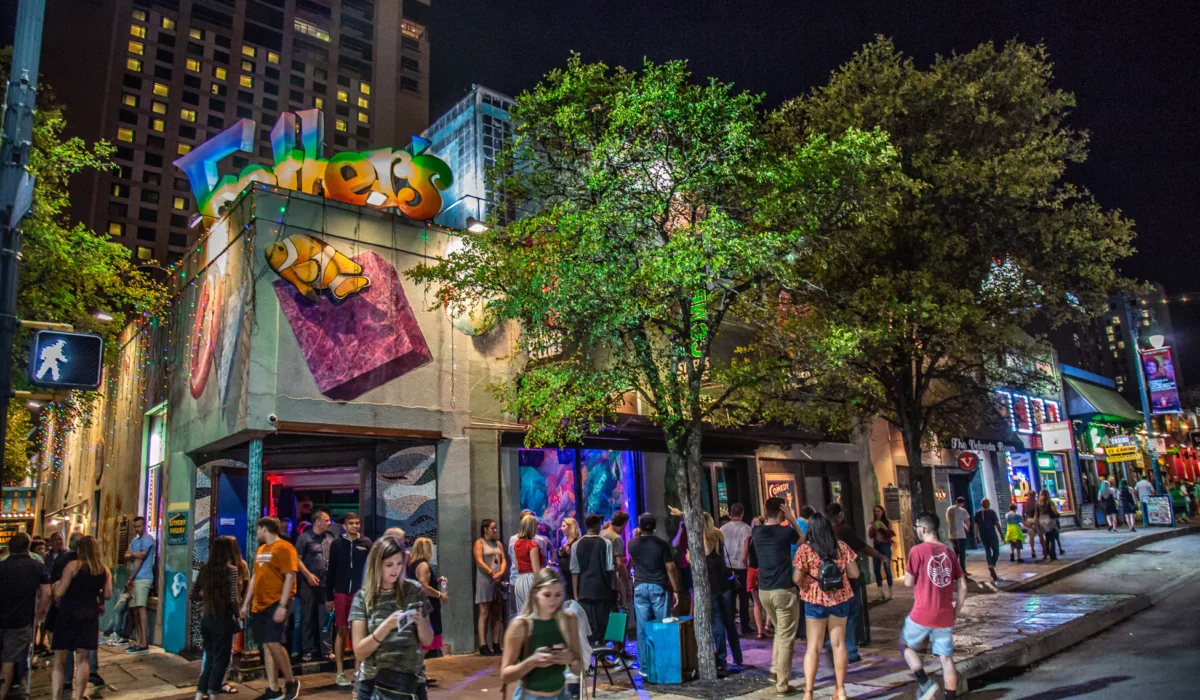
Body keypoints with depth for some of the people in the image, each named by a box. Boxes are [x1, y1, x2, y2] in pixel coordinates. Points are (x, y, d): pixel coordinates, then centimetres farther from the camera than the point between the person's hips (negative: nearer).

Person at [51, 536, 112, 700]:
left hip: (68, 615, -3)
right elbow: (108, 595, 5)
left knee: (59, 659, 5)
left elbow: (59, 592, -10)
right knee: (83, 659, 8)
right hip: (90, 615, 3)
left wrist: (56, 585, 11)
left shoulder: (73, 565, -8)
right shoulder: (104, 570, 5)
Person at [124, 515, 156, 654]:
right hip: (134, 580, 9)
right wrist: (133, 554, -12)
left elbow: (140, 560, -10)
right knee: (134, 609, 8)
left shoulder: (147, 539, -6)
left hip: (142, 579, -9)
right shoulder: (134, 541, 21)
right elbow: (126, 556, 10)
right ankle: (139, 641, 13)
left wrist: (130, 579, -9)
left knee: (140, 608, -14)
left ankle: (144, 644, -16)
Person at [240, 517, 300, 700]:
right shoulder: (261, 549, 16)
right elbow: (255, 577, 21)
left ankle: (291, 681, 6)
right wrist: (246, 603, 17)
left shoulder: (284, 548, -11)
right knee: (266, 646, 7)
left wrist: (282, 606, -21)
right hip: (260, 605, 8)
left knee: (273, 643, -13)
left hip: (277, 604, -8)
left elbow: (290, 577, -16)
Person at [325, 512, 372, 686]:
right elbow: (331, 571, 4)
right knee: (341, 631, 4)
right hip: (341, 593, 0)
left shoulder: (366, 543, 2)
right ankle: (340, 672, 11)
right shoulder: (337, 544, 3)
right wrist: (329, 596, 3)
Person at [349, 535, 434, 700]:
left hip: (412, 683, 1)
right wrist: (386, 626, -22)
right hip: (375, 684, -1)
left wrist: (420, 621, -17)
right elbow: (359, 652, -9)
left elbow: (427, 641, 3)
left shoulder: (414, 590, -2)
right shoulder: (363, 597, -5)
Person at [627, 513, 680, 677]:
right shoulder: (662, 544, -6)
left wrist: (638, 535, 27)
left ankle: (644, 668, 7)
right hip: (659, 588, -2)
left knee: (642, 629, 4)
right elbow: (670, 569, -8)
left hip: (640, 588, 2)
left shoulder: (632, 544, 2)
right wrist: (675, 590, -1)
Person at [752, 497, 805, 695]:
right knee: (786, 638, 2)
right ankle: (782, 685, 5)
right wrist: (793, 520, 5)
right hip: (784, 590, -6)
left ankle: (775, 668, 25)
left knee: (780, 631, 27)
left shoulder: (757, 532, 5)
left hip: (764, 590, 6)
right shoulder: (786, 531, -10)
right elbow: (804, 541, 10)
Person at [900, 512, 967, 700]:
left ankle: (925, 683, -1)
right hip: (945, 616, 5)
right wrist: (956, 612, 15)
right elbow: (962, 587, 6)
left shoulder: (918, 550, -10)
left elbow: (908, 582, -7)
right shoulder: (949, 552, 6)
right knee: (946, 658, 11)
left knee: (906, 645, 15)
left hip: (922, 614, -5)